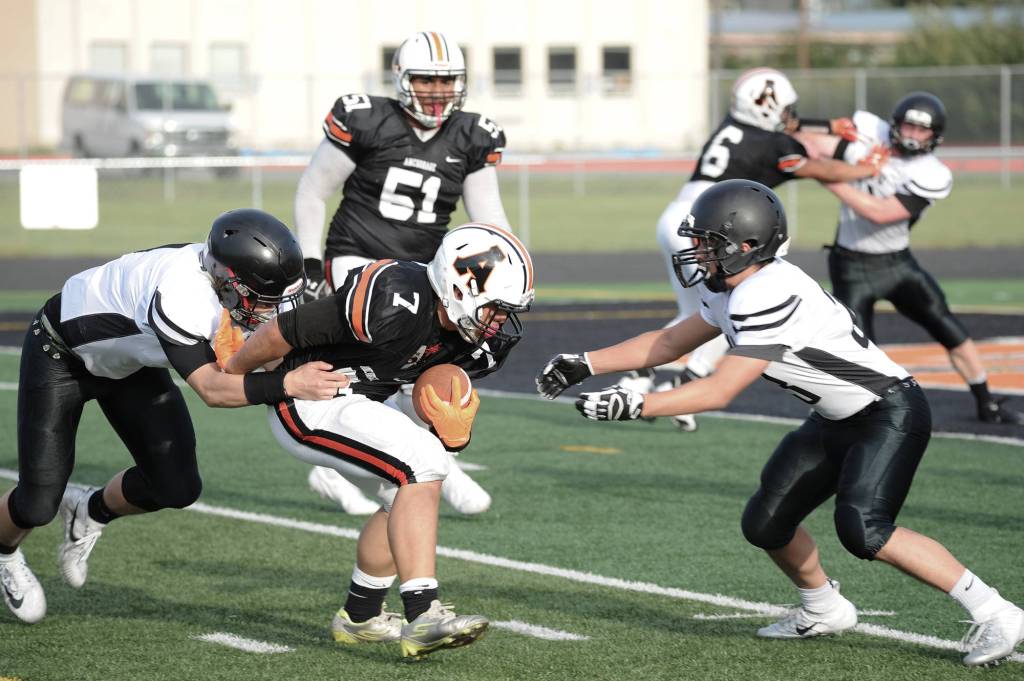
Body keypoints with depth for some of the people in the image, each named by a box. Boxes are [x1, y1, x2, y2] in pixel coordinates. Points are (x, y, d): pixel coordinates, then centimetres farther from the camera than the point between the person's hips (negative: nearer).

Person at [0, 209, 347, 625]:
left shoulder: (235, 277, -23)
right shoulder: (181, 296, -44)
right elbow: (211, 388, -43)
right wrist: (288, 385, -55)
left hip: (128, 363, 7)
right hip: (62, 354, -7)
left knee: (178, 488, -3)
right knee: (38, 505, -5)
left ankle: (91, 512, 27)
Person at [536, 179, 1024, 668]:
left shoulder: (768, 297, -28)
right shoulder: (733, 287, 2)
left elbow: (718, 392, -26)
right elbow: (671, 342, 15)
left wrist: (633, 406, -26)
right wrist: (585, 364, 9)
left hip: (891, 414, -10)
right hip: (838, 421, 10)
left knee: (862, 530, -26)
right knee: (765, 523, 9)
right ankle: (823, 610, 33)